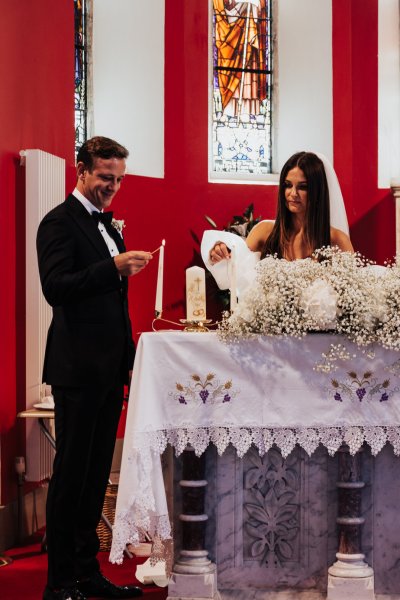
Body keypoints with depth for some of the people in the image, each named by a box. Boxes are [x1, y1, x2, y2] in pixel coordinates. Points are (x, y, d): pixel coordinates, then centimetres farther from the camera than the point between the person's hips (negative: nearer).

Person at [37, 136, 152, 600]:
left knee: (96, 473, 12)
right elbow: (55, 287, -20)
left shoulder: (106, 224, 19)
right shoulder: (60, 222, -7)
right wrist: (115, 267, -28)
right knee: (71, 472, -3)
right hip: (78, 367, -8)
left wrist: (128, 361, 20)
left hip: (109, 369, 8)